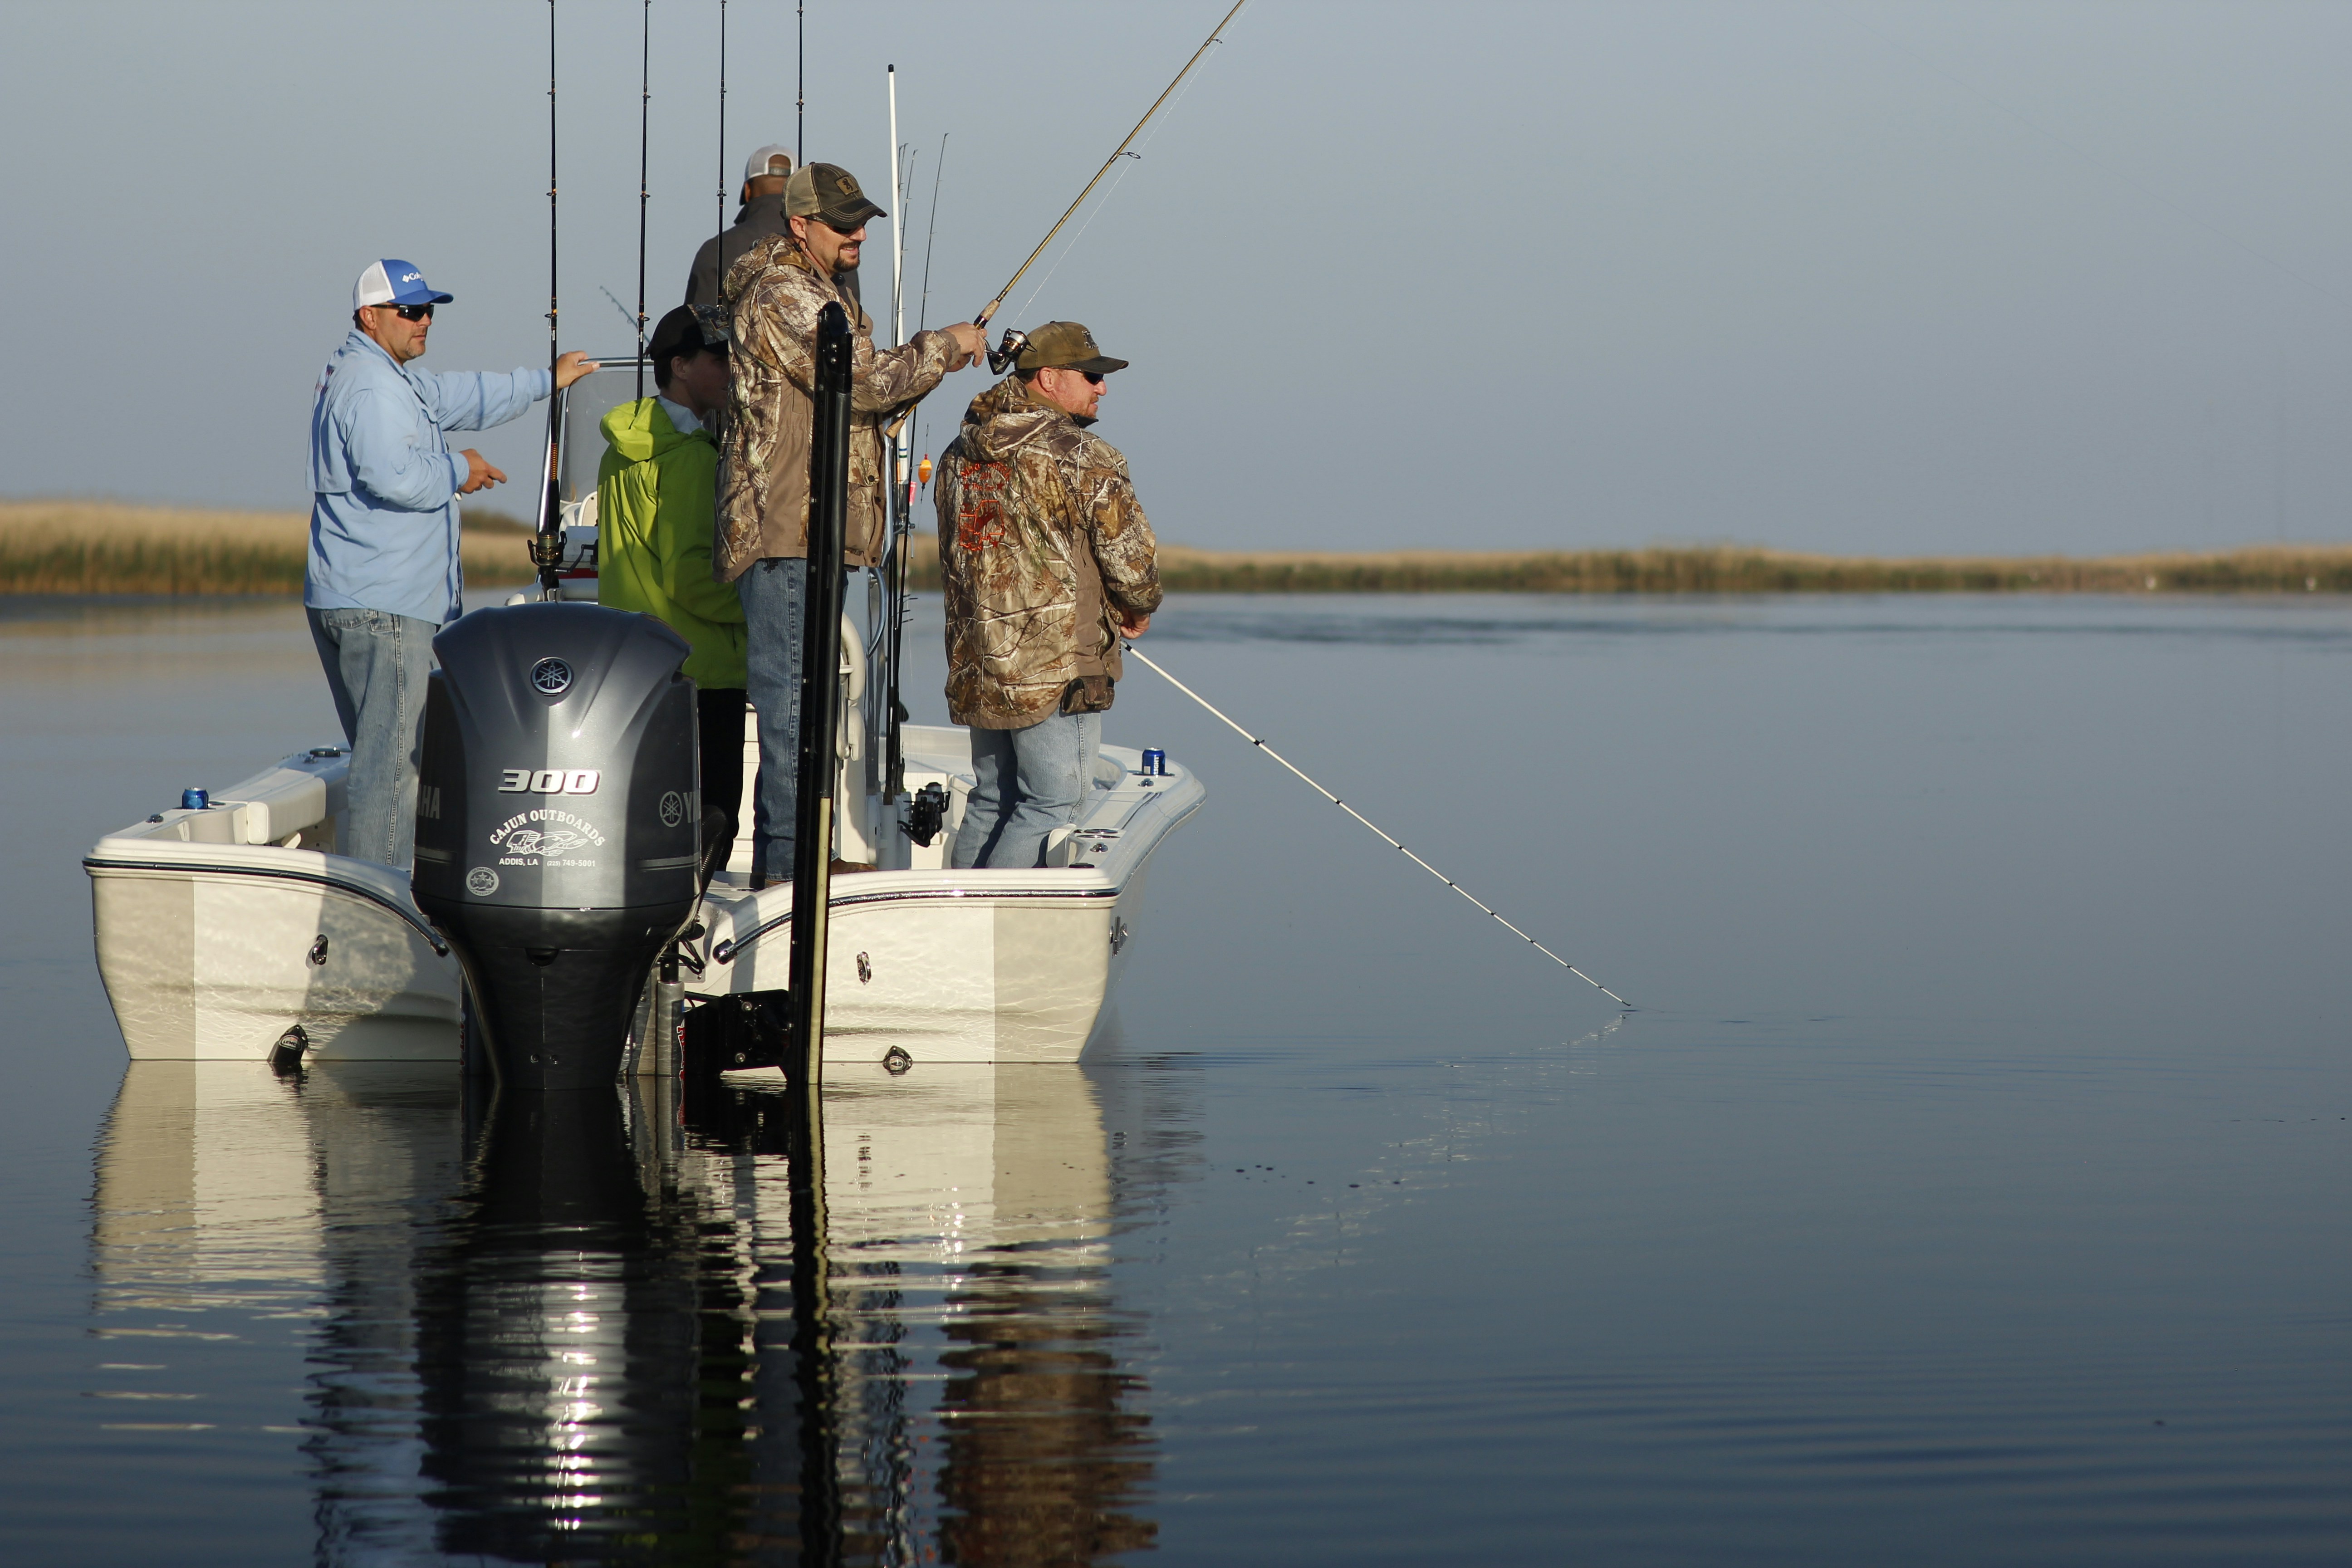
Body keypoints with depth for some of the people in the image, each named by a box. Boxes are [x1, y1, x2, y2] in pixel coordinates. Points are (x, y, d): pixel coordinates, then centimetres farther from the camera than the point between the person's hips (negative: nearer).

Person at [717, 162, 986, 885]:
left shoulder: (822, 294, 22)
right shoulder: (781, 296, -12)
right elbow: (859, 383, -18)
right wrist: (943, 348, -7)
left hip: (814, 531, 11)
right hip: (787, 531, -11)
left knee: (801, 697, 13)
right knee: (792, 697, -10)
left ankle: (782, 861, 19)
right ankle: (786, 863, -10)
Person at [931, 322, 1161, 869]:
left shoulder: (959, 456, 11)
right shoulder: (1085, 459, -12)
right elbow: (1132, 560, -11)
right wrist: (1138, 610, 11)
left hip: (977, 664, 8)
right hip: (1059, 670, -8)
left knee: (991, 803, 15)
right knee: (1050, 809, -4)